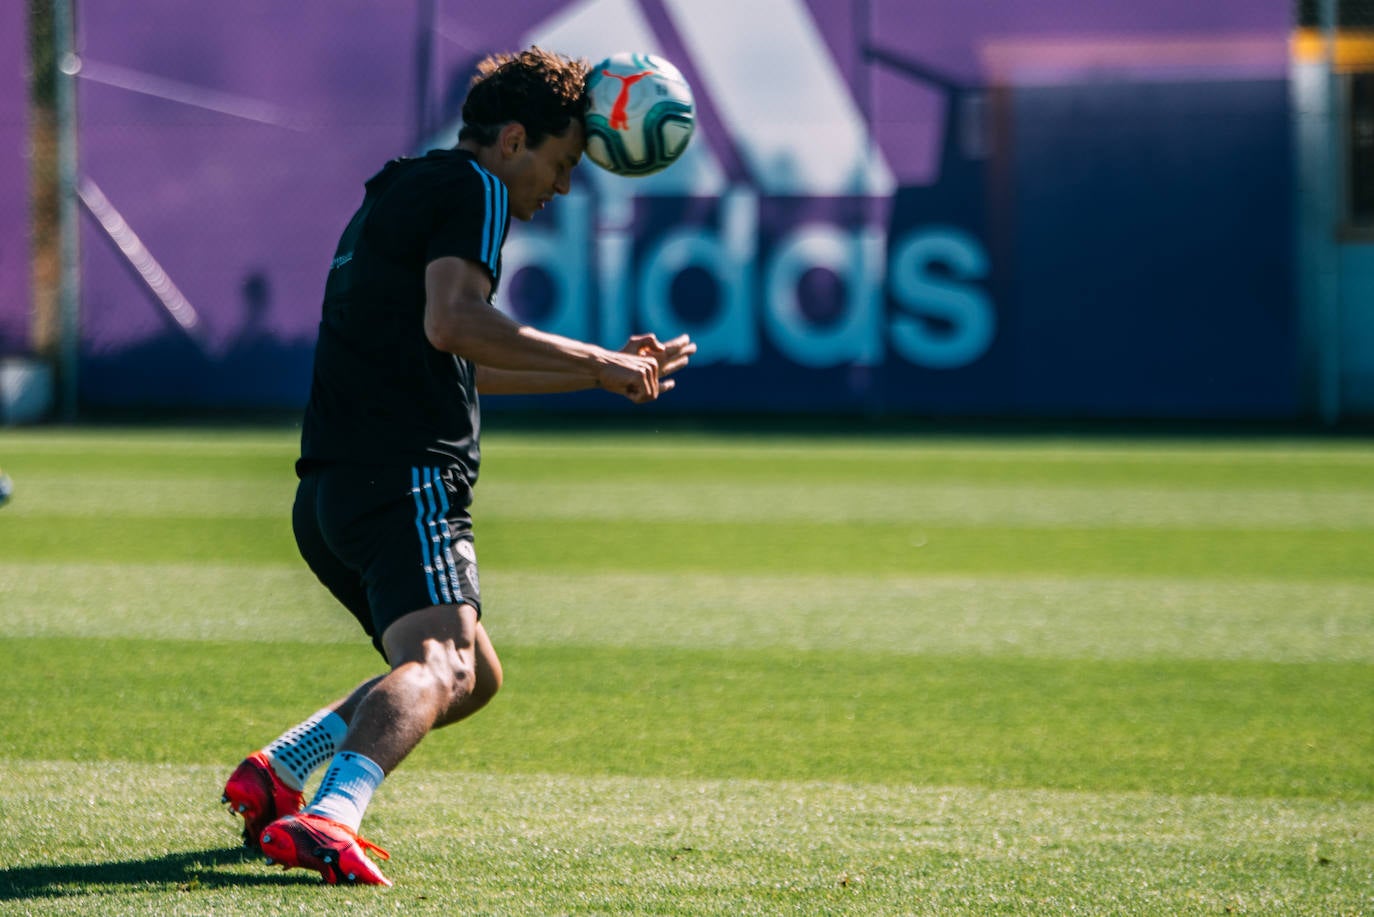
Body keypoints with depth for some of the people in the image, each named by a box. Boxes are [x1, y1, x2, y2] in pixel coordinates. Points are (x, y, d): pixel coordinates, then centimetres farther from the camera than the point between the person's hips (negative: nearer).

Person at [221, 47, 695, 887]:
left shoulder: (396, 197, 30)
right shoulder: (473, 188, -1)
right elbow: (452, 323, -18)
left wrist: (607, 369, 43)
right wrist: (593, 362, -12)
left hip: (329, 493, 10)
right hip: (406, 477, -10)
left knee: (477, 676, 22)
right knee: (440, 664, -26)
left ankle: (277, 771, 13)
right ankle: (327, 819, -49)